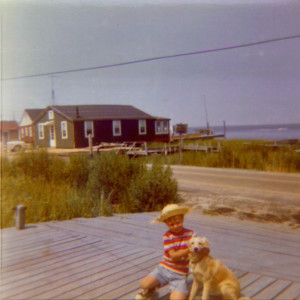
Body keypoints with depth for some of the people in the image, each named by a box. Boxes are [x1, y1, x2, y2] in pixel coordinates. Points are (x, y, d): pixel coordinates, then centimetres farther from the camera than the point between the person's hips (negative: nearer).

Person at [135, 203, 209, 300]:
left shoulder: (190, 234, -3)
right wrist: (189, 250, -28)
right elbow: (173, 256, -17)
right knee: (144, 284, -19)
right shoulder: (167, 236, -6)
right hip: (164, 268, 1)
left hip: (180, 274, 0)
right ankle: (150, 290, 18)